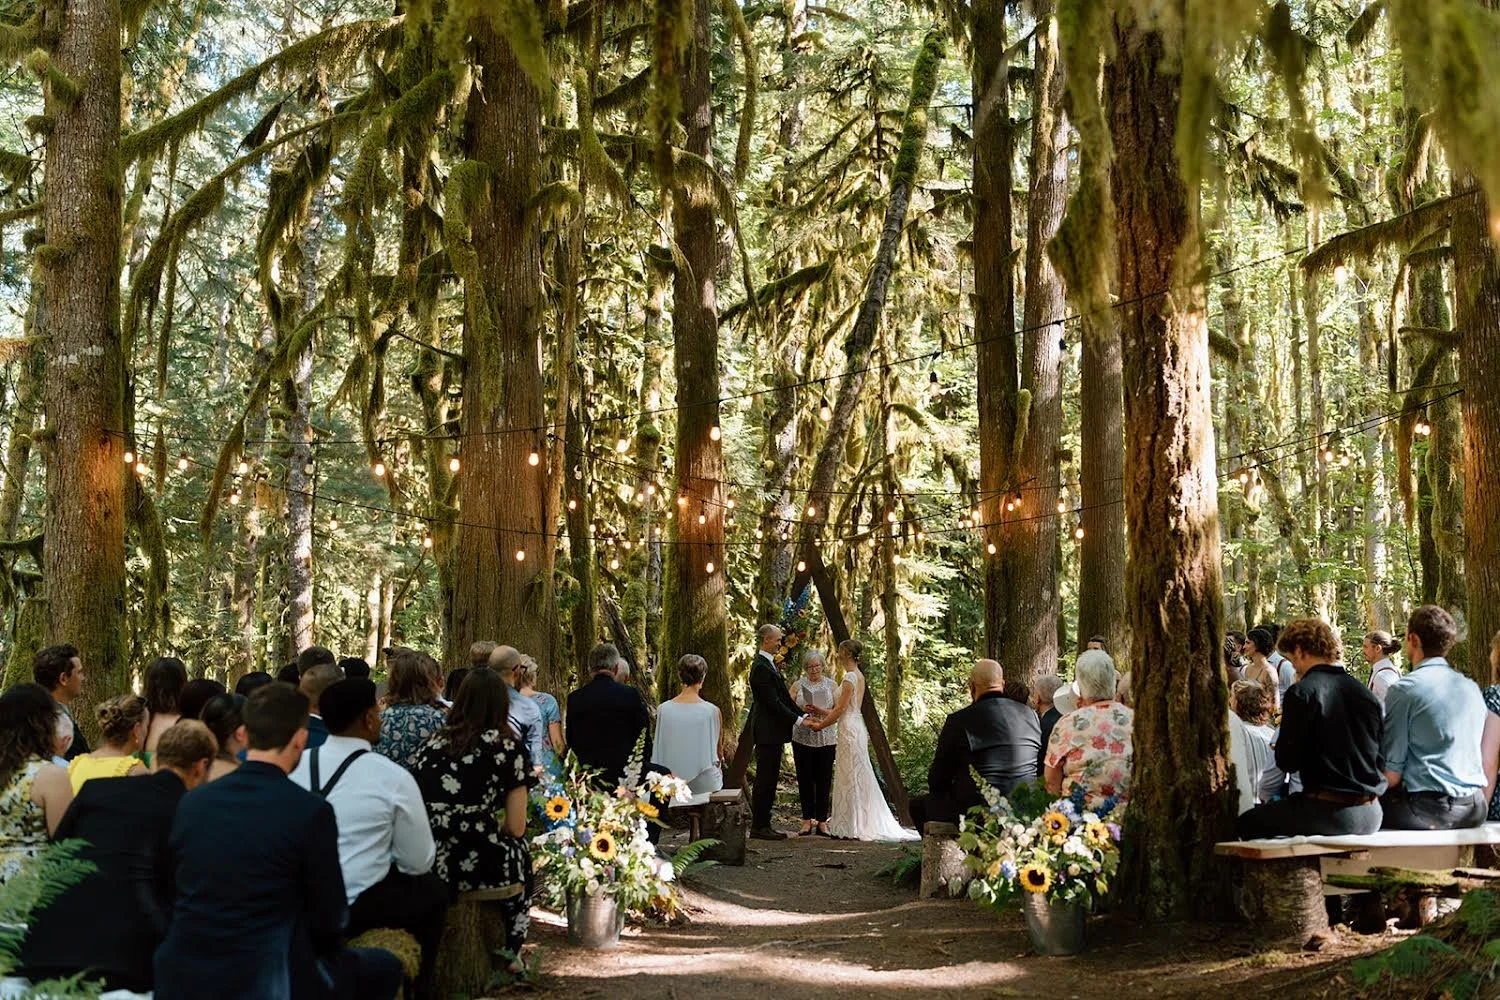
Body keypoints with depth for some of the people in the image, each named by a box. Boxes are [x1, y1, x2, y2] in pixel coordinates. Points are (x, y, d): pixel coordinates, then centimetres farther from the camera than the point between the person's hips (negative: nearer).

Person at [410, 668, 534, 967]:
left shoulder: (434, 742, 10)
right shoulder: (507, 746, 0)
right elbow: (516, 828, -1)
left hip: (424, 864, 4)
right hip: (479, 867, -3)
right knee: (519, 849, 31)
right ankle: (508, 953, 38)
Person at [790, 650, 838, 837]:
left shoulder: (831, 685, 6)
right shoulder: (798, 685, 6)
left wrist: (821, 710, -16)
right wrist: (802, 710, -15)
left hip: (826, 739, 0)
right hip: (803, 738, 0)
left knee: (824, 780, 0)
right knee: (805, 780, 2)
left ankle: (822, 821, 5)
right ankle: (807, 820, 9)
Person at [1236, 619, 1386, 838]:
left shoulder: (1302, 693, -11)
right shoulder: (1364, 693, 9)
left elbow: (1287, 762, -10)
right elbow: (1380, 760, 13)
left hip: (1329, 812, -7)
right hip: (1370, 815, 7)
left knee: (1247, 823, 8)